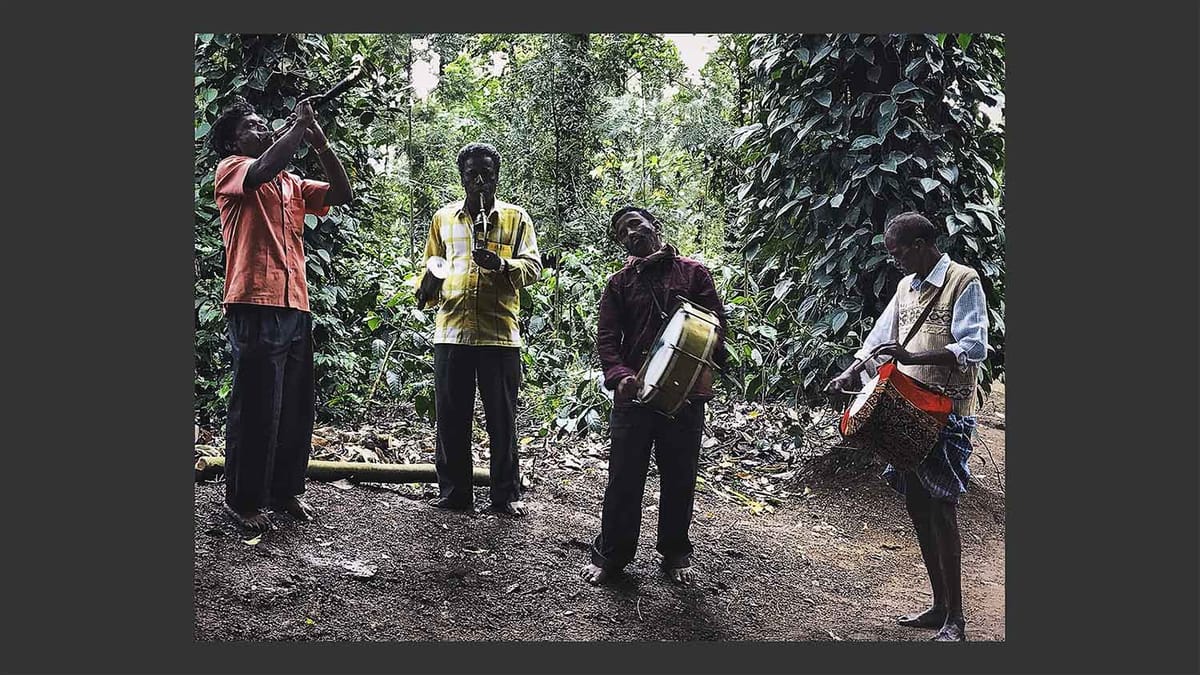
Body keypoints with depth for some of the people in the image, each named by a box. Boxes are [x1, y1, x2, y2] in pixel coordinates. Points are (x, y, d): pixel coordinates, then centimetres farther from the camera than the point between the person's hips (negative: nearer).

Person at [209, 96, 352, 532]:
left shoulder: (293, 183, 23)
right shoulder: (231, 169, 2)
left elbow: (341, 194, 12)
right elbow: (264, 169, -20)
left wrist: (321, 143, 2)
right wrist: (299, 126, -9)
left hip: (295, 306, 7)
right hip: (255, 306, -7)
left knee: (297, 405, 10)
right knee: (257, 406, -4)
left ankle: (285, 490, 22)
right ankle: (242, 499, 8)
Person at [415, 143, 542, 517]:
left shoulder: (516, 217, 7)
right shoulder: (444, 217, 14)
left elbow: (533, 266, 0)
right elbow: (431, 264, 21)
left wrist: (502, 265, -20)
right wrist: (426, 286, -1)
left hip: (500, 332, -2)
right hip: (451, 329, 2)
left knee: (502, 416, 3)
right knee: (451, 415, 5)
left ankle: (506, 493, 14)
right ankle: (453, 491, 17)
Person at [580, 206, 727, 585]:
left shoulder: (693, 273, 7)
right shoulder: (620, 283, 9)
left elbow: (716, 323, 3)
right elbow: (606, 338, 2)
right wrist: (619, 376, -17)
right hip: (634, 392, 1)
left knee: (679, 478, 10)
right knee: (624, 478, 3)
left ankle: (675, 554, 27)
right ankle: (610, 555, 18)